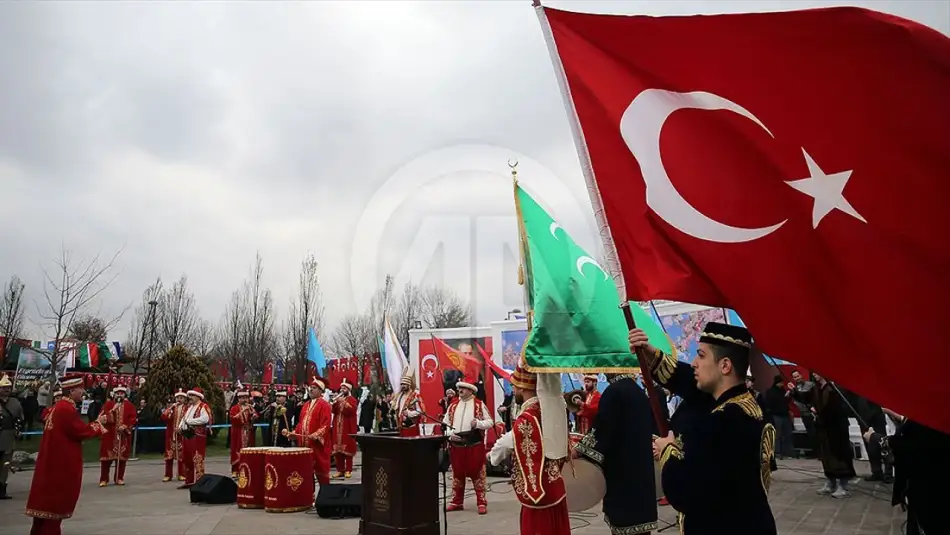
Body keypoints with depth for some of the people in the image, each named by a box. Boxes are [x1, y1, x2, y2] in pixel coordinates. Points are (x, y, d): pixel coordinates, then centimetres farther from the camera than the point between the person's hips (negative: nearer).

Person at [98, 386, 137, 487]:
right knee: (107, 456, 0)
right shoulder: (108, 404, 4)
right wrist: (113, 410, -18)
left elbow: (133, 418, -1)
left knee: (122, 456, 4)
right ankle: (104, 479, 8)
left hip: (124, 435, 1)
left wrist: (125, 426, -14)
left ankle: (119, 478, 12)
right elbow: (102, 417, -7)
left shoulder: (129, 405, 6)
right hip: (109, 434, -1)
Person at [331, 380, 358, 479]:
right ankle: (340, 470, 11)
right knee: (337, 449, 5)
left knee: (347, 449, -5)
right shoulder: (338, 399, 18)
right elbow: (333, 411, 7)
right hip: (337, 428, 6)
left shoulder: (352, 400, 0)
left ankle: (348, 470, -3)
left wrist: (343, 402, -22)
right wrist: (334, 403, -10)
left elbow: (351, 410, -18)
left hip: (348, 428, -6)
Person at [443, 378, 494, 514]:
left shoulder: (479, 404, 0)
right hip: (456, 444, 4)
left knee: (477, 473, 0)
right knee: (457, 473, 11)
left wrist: (478, 423, -17)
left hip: (475, 444, -4)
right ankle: (457, 502, 22)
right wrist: (450, 434, -6)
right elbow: (445, 423, 11)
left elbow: (490, 421, 0)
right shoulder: (453, 405, 10)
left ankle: (482, 503, 6)